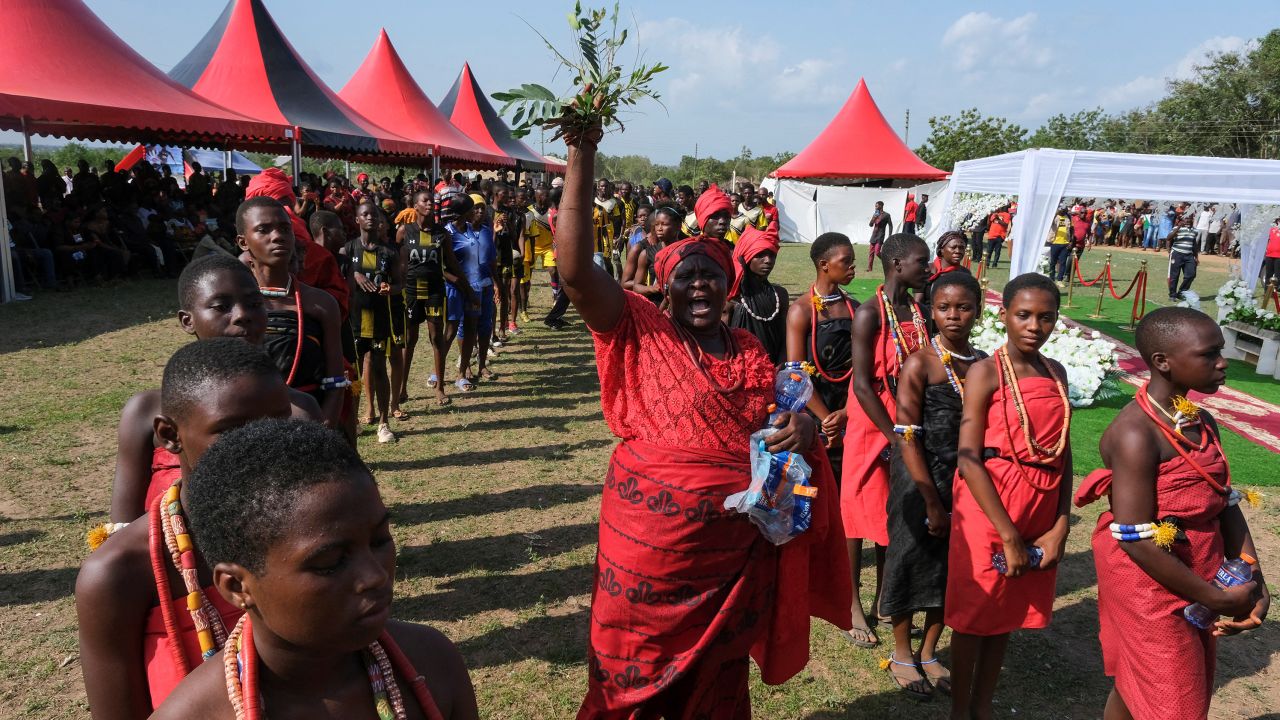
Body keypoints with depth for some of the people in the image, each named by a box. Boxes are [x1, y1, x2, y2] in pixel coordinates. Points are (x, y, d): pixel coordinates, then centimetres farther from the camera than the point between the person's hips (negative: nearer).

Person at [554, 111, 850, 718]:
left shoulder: (748, 350, 8)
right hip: (650, 540, -4)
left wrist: (801, 424, -6)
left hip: (737, 548, 5)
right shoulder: (640, 333, -7)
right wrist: (581, 157, -28)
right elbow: (575, 269, -22)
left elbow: (777, 418, 19)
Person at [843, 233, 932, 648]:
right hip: (872, 425, -6)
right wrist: (895, 436, -16)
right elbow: (862, 385, -17)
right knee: (861, 512, 4)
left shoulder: (920, 311, 5)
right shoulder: (870, 314, -15)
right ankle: (853, 606, 18)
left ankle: (882, 599, 30)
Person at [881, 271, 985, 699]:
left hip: (966, 481, 5)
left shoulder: (984, 364, 2)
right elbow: (907, 438, -14)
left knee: (953, 569, 14)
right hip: (919, 479, -5)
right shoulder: (919, 365, -13)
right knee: (913, 563, 8)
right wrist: (932, 501, -13)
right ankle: (902, 656, 29)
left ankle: (928, 653, 34)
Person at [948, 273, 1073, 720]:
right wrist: (1008, 535, -17)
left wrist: (1060, 527, -1)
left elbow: (1063, 455, 7)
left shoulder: (1056, 374, 7)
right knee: (973, 614, 8)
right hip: (989, 505, -6)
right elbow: (969, 459, -18)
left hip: (1042, 509, 6)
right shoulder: (986, 372, -12)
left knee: (1008, 614, 17)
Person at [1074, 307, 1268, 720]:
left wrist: (1253, 581, 0)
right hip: (1151, 586, -7)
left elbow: (1226, 506, 10)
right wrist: (1217, 598, -16)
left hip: (1196, 583, 7)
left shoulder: (1203, 423, 5)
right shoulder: (1136, 434, -22)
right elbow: (1136, 540, -23)